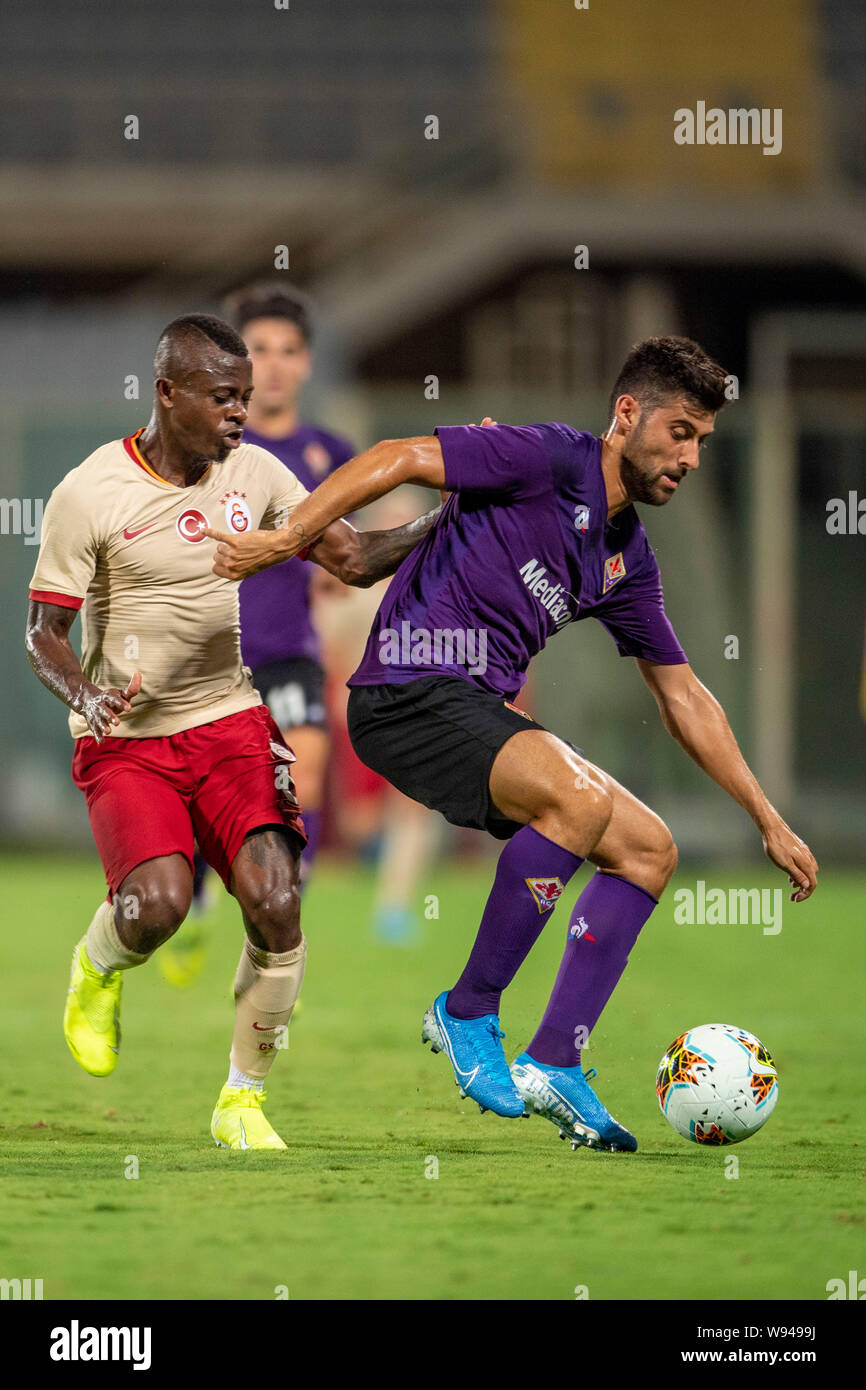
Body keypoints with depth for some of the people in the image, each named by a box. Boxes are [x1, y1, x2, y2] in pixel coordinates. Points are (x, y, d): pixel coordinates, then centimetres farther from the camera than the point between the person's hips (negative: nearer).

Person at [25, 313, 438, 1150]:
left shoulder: (253, 474, 2)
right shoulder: (88, 495, -11)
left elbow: (353, 560, 4)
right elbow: (43, 633, -7)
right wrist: (85, 696, -27)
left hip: (231, 722, 4)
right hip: (126, 739, -3)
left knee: (275, 905, -16)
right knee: (159, 905, -26)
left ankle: (242, 1102, 3)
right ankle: (97, 969, 13)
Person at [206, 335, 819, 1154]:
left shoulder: (628, 558, 17)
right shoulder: (548, 459, -8)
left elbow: (684, 699, 23)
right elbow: (399, 460, -13)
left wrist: (768, 820, 22)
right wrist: (287, 540, -22)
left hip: (479, 711, 9)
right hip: (409, 691, -9)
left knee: (648, 849, 2)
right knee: (580, 798, -30)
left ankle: (553, 1066, 0)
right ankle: (468, 1014, -15)